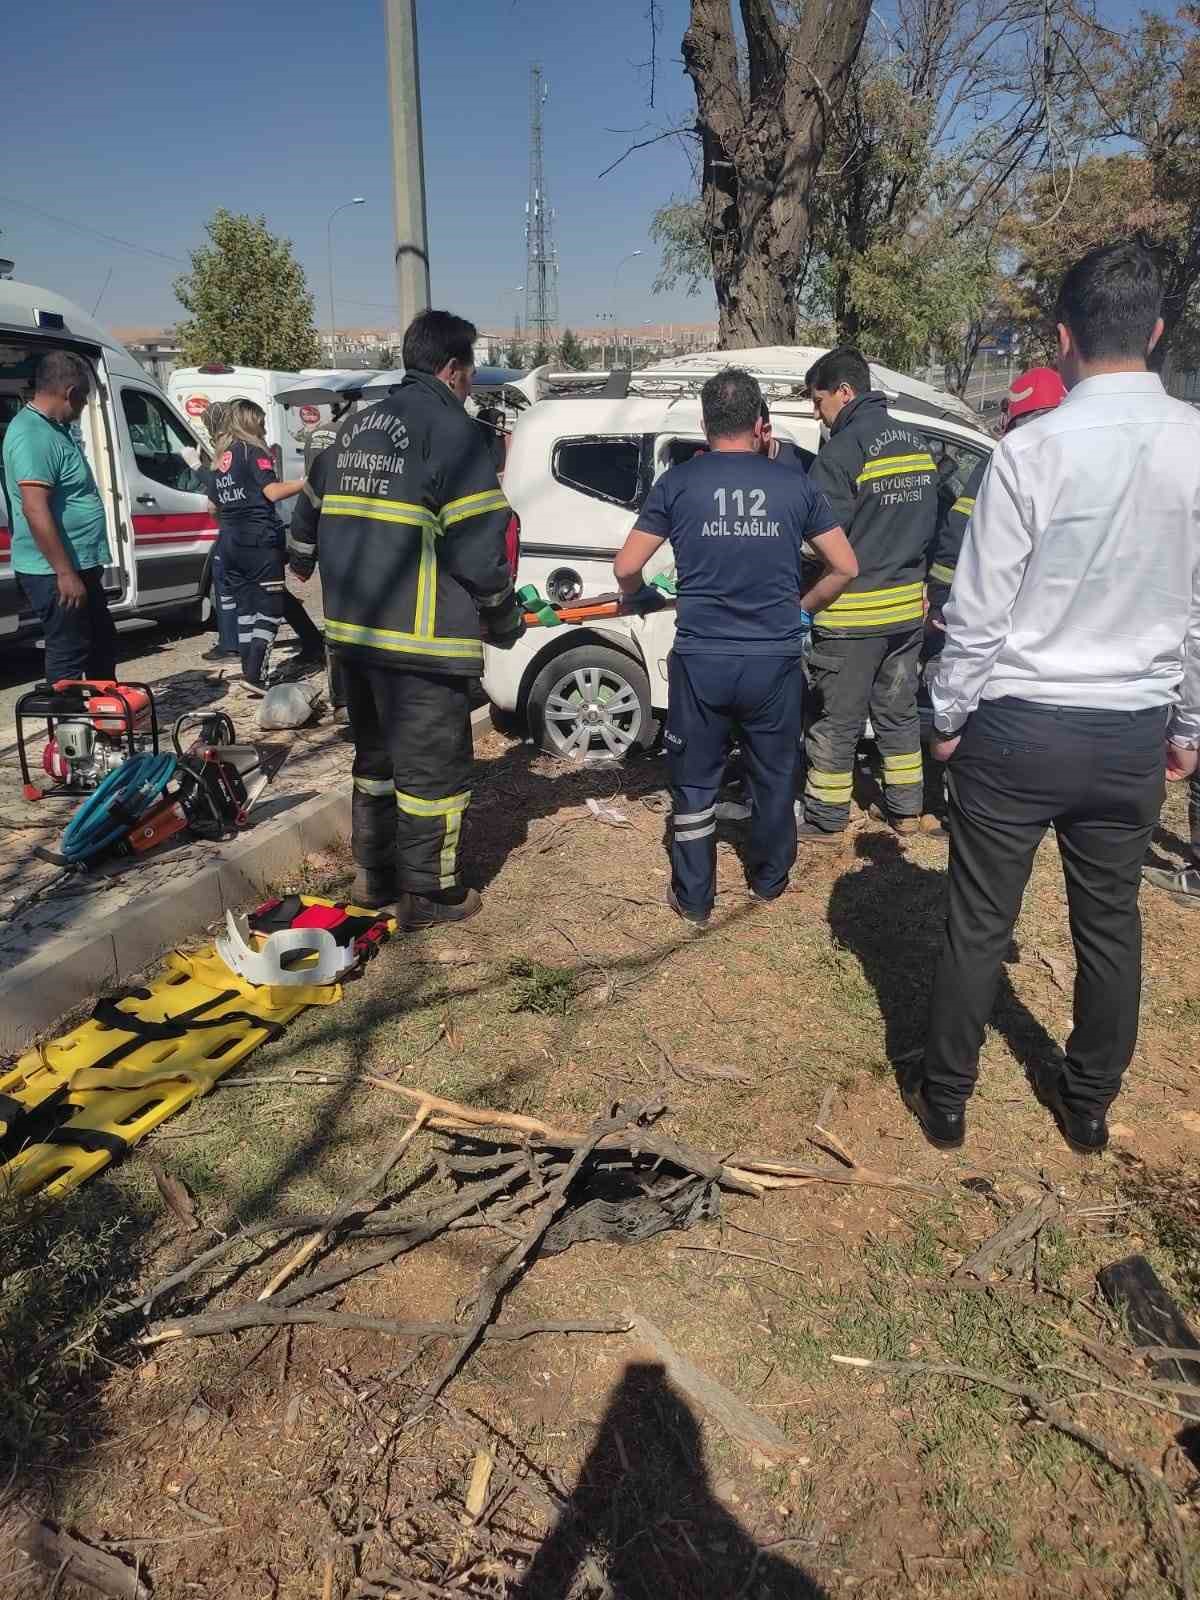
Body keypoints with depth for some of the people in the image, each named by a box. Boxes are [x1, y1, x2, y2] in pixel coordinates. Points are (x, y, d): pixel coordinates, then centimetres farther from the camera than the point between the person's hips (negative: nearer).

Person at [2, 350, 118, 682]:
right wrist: (65, 573, -26)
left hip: (81, 565, 10)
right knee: (70, 654, -2)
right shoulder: (32, 434, -19)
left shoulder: (56, 427, 13)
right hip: (55, 573, -10)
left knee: (103, 644, 20)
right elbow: (36, 511, -26)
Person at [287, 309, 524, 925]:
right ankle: (429, 892, 12)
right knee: (433, 764, 2)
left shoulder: (357, 426, 16)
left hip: (353, 629, 9)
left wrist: (302, 561, 44)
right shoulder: (449, 429, -10)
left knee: (376, 754, 20)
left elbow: (310, 509, 26)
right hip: (420, 638, -8)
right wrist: (504, 617, -2)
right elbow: (477, 543, -16)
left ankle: (374, 874, 31)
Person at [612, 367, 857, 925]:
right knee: (774, 777, 19)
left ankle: (693, 899, 21)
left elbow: (626, 569, -4)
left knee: (695, 782, 13)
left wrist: (641, 595, 18)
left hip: (701, 660, -1)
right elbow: (845, 567, 5)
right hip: (775, 661, 1)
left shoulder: (679, 482, -2)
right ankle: (769, 880, 36)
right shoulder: (794, 485, 1)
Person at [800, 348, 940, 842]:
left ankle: (825, 819, 13)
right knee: (898, 711, 18)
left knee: (836, 722, 3)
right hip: (907, 605, 8)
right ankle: (905, 808, 27)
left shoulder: (843, 451, -16)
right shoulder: (917, 446, 10)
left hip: (851, 613, -7)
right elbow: (929, 524, 16)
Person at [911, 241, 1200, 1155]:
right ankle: (1089, 1104, 35)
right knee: (1111, 922, 18)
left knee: (979, 925, 9)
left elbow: (978, 613, -12)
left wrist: (947, 718, 2)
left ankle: (946, 1099, 25)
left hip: (1019, 729, -4)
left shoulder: (1034, 450, -14)